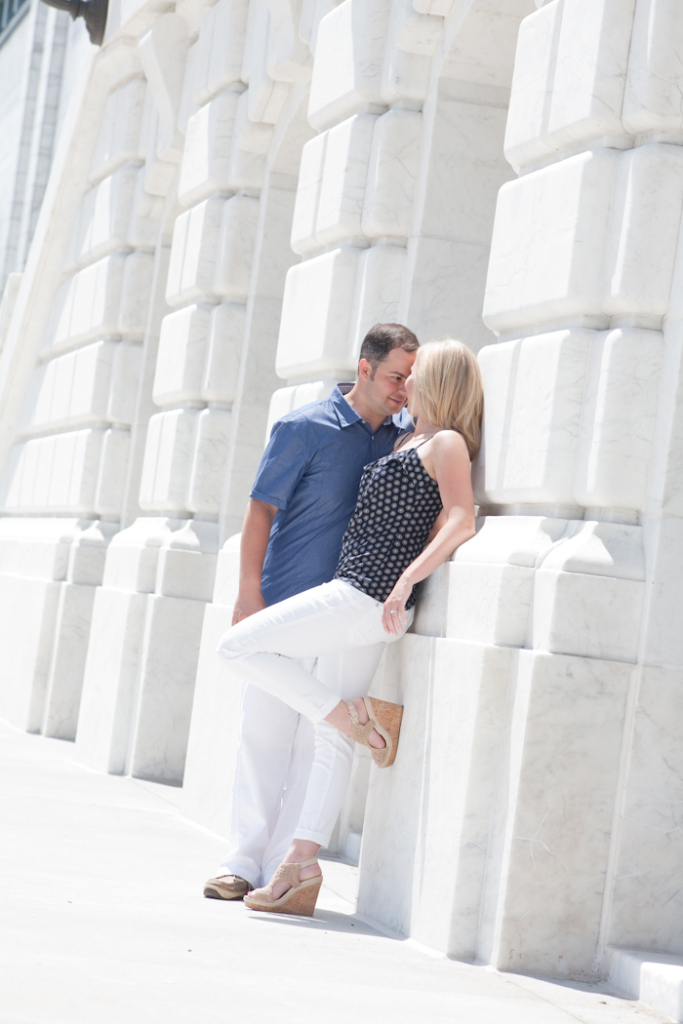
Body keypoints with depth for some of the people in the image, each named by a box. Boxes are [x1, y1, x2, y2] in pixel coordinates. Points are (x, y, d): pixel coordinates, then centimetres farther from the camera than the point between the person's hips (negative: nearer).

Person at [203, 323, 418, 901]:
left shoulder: (404, 432, 8)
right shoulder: (304, 429, -5)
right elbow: (261, 509, -5)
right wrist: (249, 594, -12)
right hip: (286, 604, -3)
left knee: (317, 742, 1)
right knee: (265, 730, -1)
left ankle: (282, 866, 6)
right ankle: (245, 860, 6)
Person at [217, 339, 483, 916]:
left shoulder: (446, 444, -6)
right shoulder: (411, 443, 22)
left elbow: (461, 522, -19)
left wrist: (407, 579, -28)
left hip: (366, 597, -10)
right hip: (359, 607, 10)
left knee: (239, 646, -11)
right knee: (333, 739, 7)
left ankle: (360, 718, -8)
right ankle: (302, 870, 7)